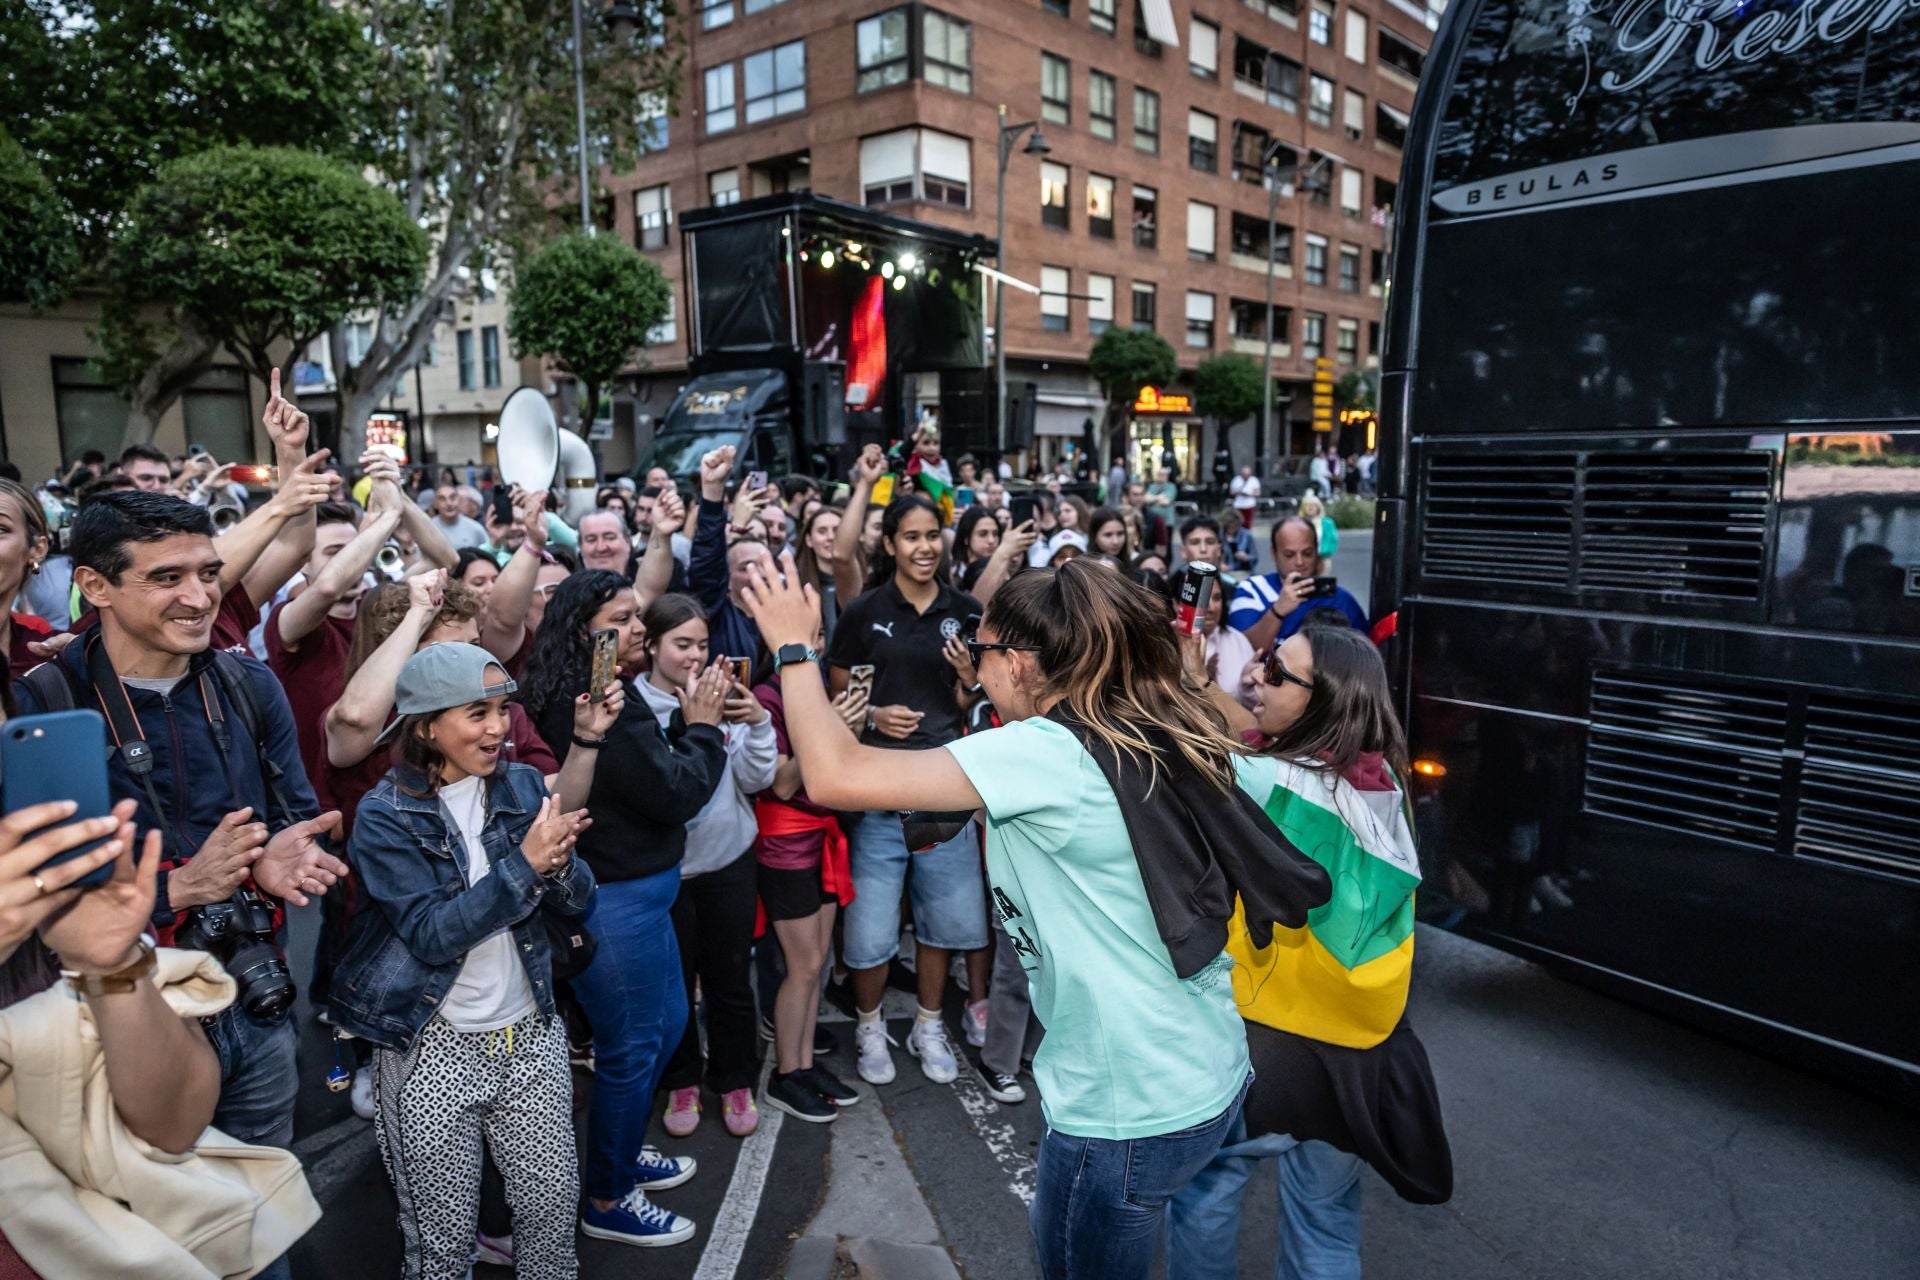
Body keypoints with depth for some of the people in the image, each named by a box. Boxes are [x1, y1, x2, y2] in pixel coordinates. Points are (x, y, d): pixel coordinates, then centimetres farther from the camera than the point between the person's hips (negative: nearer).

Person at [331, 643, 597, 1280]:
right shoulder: (386, 816, -10)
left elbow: (578, 903, -1)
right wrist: (524, 864, -27)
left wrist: (557, 863, -22)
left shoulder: (523, 786, 0)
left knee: (554, 1205, 11)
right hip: (435, 1046, -3)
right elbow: (432, 935, -19)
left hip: (531, 1031, 4)